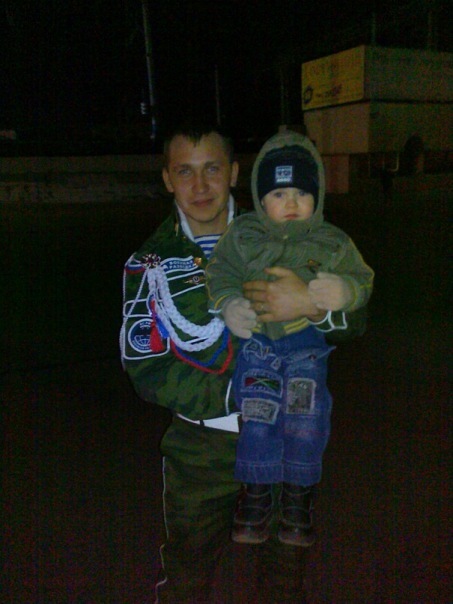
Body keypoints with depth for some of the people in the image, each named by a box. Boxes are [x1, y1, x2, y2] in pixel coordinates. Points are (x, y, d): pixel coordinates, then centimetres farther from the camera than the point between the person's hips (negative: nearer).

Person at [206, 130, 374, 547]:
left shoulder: (332, 242, 3)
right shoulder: (242, 235, 2)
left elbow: (362, 280, 7)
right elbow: (221, 271, 4)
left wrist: (344, 291, -17)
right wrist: (229, 303, -16)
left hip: (308, 342, 0)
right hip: (257, 339, 0)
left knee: (306, 418, -7)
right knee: (257, 417, -8)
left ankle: (298, 497, 17)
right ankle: (256, 495, 14)